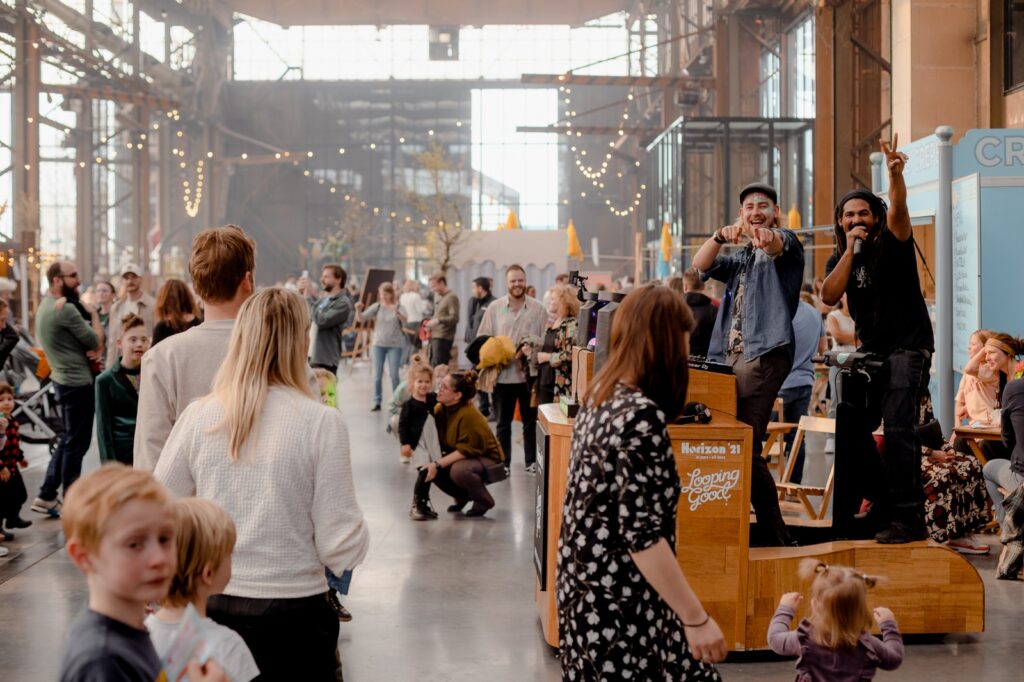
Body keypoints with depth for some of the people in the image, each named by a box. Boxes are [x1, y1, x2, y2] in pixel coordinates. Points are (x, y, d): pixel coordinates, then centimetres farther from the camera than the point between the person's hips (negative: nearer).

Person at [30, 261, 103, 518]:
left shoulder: (45, 306, 12)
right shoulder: (65, 310, -21)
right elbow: (96, 340, -15)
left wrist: (95, 348, -6)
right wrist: (94, 315, 0)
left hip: (64, 379, 10)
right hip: (77, 383, -10)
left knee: (68, 440, 19)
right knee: (77, 443, 0)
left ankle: (46, 497, 21)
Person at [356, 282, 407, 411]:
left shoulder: (398, 307, -4)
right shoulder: (377, 307, 2)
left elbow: (405, 320, -24)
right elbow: (362, 318, -3)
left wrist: (397, 312, -45)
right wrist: (358, 310, -24)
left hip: (395, 344, -2)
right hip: (378, 344, 2)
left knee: (394, 374, -1)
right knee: (377, 375, 3)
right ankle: (377, 402, 9)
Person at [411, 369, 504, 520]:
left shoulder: (469, 415, -28)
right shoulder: (440, 409, -6)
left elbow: (467, 450, -29)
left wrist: (438, 464, -31)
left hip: (487, 460, -7)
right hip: (459, 458, 8)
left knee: (458, 470, -35)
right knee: (429, 468, -13)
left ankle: (484, 500, -7)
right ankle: (462, 496, 11)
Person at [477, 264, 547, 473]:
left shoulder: (538, 308, 0)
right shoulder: (494, 308, 2)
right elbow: (483, 340, 4)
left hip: (530, 374, 0)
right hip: (502, 374, 1)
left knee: (531, 421, 10)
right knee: (503, 423, 10)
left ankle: (532, 461, 21)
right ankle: (503, 463, 17)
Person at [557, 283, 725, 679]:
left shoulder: (600, 397, 5)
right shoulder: (642, 414, -21)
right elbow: (641, 535, -24)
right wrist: (696, 619, -21)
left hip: (587, 583, 9)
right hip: (621, 600, -9)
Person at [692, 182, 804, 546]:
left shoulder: (785, 244, 6)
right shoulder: (739, 259, 25)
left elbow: (779, 246, -20)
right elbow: (701, 265, 9)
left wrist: (768, 238, -45)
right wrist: (719, 236, -12)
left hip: (764, 355, -8)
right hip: (729, 357, 8)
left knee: (746, 446, -14)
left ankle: (773, 533, -7)